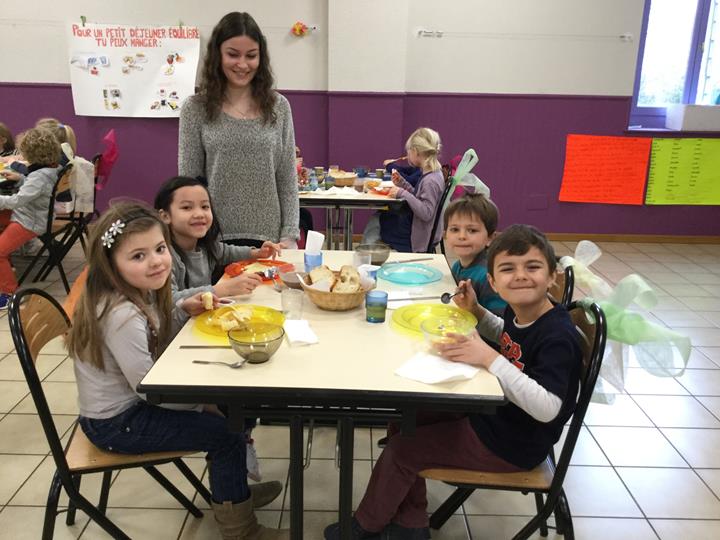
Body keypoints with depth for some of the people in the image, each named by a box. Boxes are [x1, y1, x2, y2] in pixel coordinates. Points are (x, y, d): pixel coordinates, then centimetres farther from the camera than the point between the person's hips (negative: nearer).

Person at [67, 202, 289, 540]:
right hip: (116, 424, -9)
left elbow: (155, 334, 11)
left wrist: (183, 310, -8)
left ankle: (230, 489, 36)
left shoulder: (139, 292, -4)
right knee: (228, 433, -10)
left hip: (132, 403, 9)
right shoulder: (122, 315, -31)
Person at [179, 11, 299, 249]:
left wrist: (289, 236, -4)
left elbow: (288, 180, 3)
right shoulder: (196, 108, -1)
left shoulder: (278, 106, 3)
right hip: (214, 238, -1)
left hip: (267, 237, 1)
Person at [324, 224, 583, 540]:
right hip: (490, 413, 9)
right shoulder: (518, 311, -4)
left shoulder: (557, 336, -28)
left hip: (511, 445, -8)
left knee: (401, 451, -4)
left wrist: (489, 358, -38)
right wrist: (477, 313, 1)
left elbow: (547, 408, -35)